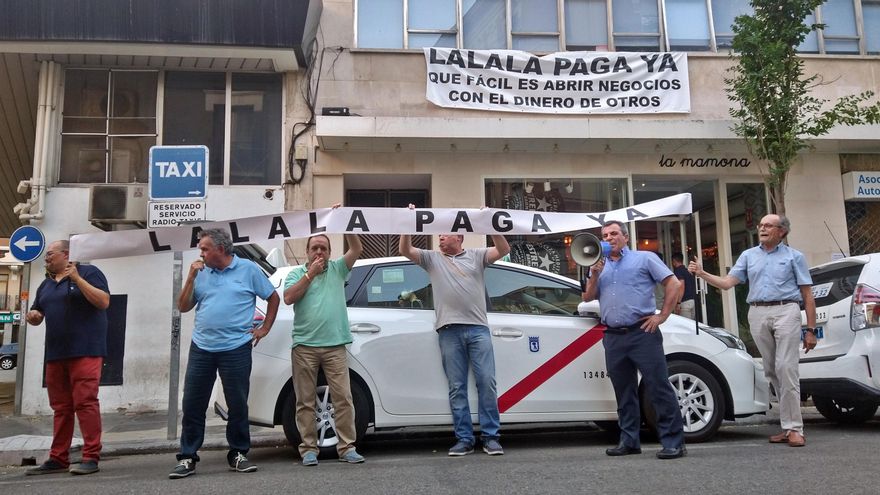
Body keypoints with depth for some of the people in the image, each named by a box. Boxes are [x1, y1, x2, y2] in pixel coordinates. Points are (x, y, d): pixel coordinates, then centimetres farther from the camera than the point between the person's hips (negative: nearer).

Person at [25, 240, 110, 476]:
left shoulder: (88, 272, 1)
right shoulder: (46, 284, 21)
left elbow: (104, 302, -11)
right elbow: (37, 316, 26)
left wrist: (77, 278, -15)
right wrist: (32, 316, 1)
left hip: (85, 351, -7)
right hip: (55, 353, 7)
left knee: (85, 402, -11)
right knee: (60, 407, 9)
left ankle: (91, 458, -10)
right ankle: (58, 459, 13)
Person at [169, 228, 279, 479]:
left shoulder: (248, 269, 1)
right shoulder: (201, 273, 10)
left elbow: (273, 298, 7)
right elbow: (183, 307, 10)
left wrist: (265, 328, 3)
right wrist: (191, 279, -1)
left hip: (236, 349, -3)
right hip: (201, 348, 3)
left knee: (238, 404, 4)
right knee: (192, 404, 3)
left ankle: (238, 454, 18)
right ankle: (187, 458, 12)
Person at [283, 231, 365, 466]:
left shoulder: (337, 269, 13)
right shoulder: (296, 273, 10)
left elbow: (357, 249, 1)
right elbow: (288, 298, -7)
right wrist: (310, 274, -7)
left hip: (335, 346, 1)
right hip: (304, 346, 0)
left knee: (343, 398, -3)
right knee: (306, 401, 3)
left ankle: (347, 448, 3)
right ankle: (309, 449, 9)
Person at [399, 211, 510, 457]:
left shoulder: (476, 256, 14)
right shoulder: (432, 258, 16)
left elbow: (503, 250, 3)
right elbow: (406, 250, 6)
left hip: (478, 328, -1)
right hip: (449, 331, 1)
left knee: (486, 382, -4)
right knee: (457, 387, 2)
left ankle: (490, 436, 2)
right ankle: (464, 438, 7)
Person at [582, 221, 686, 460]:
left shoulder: (644, 258, 7)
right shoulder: (600, 266, 20)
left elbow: (673, 284, 1)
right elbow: (588, 297, 14)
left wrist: (662, 316, -6)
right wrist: (595, 274, -2)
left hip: (642, 333, -5)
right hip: (613, 337, 5)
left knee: (659, 388, -7)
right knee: (624, 392, 10)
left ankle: (674, 442, -5)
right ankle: (629, 441, 18)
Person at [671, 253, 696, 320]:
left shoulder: (678, 270, -8)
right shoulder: (687, 270, 18)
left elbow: (681, 285, -20)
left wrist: (678, 303, -22)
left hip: (685, 302, -9)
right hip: (693, 301, 9)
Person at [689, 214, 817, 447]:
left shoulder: (794, 256, 9)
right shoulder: (748, 255, 18)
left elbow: (807, 295, 5)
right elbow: (728, 282, 9)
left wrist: (811, 329, -2)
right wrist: (702, 274, -6)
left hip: (786, 311, -4)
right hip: (757, 314, 4)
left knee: (786, 368, -12)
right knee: (771, 371, 5)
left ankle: (793, 428, -8)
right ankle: (789, 424, 13)